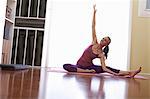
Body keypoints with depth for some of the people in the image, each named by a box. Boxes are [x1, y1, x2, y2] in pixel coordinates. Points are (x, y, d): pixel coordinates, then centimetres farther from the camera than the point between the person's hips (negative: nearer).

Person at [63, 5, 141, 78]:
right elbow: (93, 27, -7)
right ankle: (86, 71, -25)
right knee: (65, 66, -28)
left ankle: (130, 73, -23)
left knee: (108, 68, -23)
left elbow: (104, 68, -17)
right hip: (80, 65, 2)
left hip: (89, 67, -2)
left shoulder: (101, 54, -7)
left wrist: (114, 73, -35)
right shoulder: (94, 42, -2)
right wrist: (94, 12, -10)